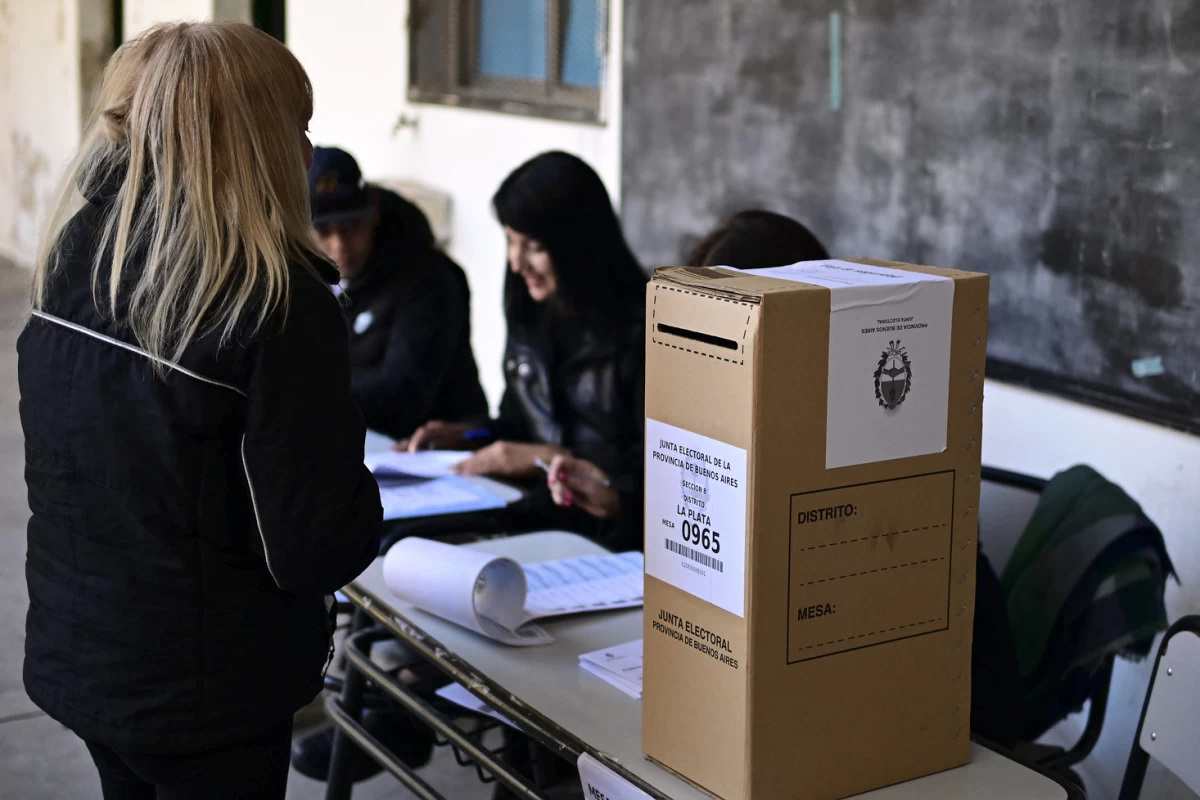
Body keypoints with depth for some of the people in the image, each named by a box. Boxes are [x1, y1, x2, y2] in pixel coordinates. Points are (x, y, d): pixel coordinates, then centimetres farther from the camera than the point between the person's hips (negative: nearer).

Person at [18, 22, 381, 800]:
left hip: (73, 654, 6)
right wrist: (362, 501, 0)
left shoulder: (70, 262, -3)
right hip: (205, 694, -6)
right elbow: (315, 552, -21)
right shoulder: (277, 302, -24)